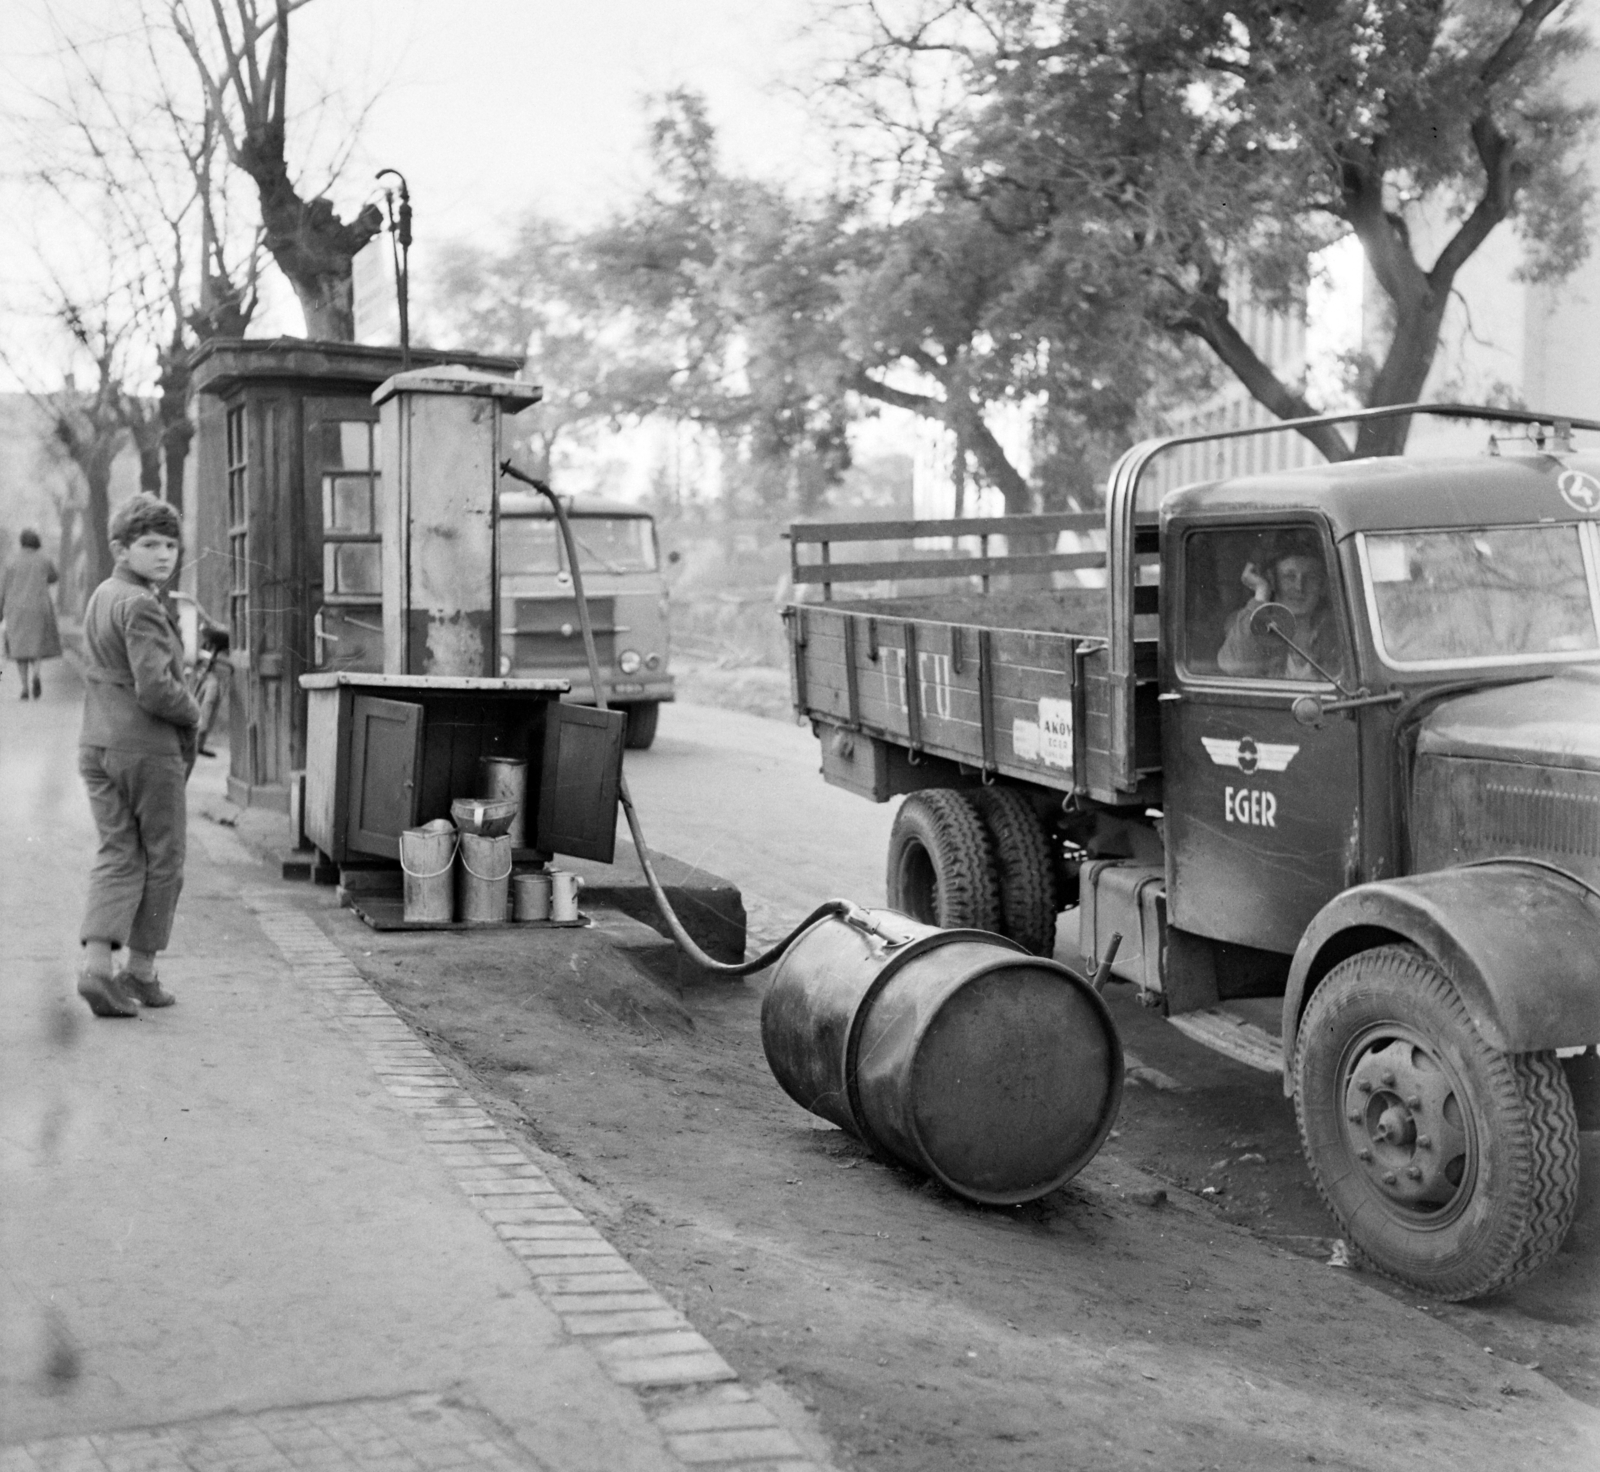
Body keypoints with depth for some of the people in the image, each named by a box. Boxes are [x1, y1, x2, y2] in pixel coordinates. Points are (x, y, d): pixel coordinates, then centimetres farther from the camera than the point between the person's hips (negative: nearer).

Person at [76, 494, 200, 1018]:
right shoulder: (141, 606, -16)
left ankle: (96, 963, -8)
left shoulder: (99, 598, 14)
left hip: (97, 745, 8)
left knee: (117, 855, 8)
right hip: (149, 746, -8)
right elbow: (155, 688, -24)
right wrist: (192, 712, -4)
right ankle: (141, 971, 14)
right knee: (162, 859, 7)